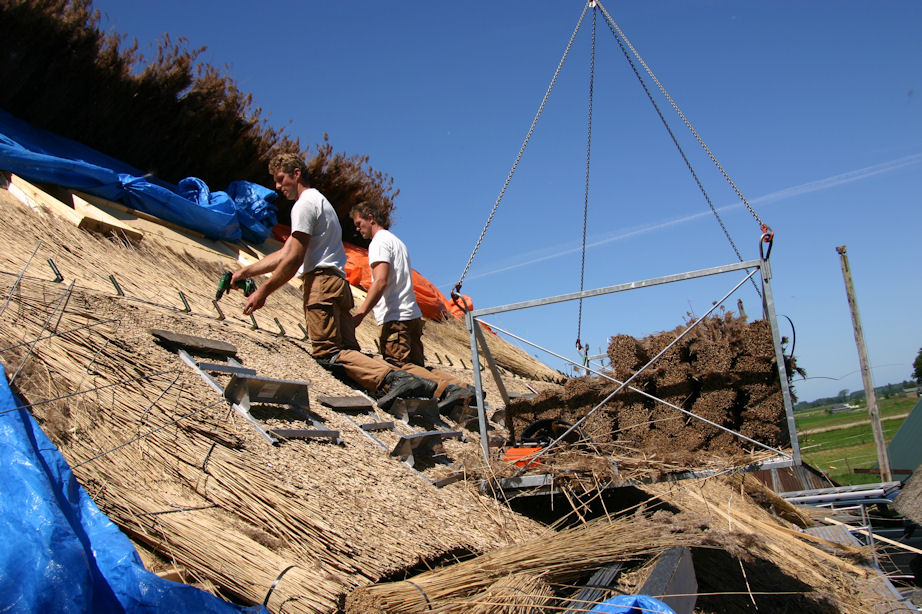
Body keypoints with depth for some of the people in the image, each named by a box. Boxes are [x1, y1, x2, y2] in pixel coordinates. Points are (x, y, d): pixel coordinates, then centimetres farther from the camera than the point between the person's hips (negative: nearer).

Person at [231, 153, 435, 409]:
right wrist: (246, 271, 28)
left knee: (327, 352, -17)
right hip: (338, 283, 10)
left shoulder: (305, 203, 0)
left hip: (321, 281, -9)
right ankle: (405, 380, -20)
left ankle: (390, 378, -35)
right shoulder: (319, 201, 32)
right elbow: (283, 254, 31)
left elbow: (294, 259, -9)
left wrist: (263, 291, -4)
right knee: (348, 352, -1)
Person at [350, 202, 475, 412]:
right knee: (417, 366, 9)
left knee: (400, 367, -15)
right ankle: (461, 387, -10)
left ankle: (446, 389, -34)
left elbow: (380, 282, -18)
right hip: (412, 315, 10)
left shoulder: (379, 242, -4)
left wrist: (359, 314, -23)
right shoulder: (397, 241, 26)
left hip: (395, 318, -10)